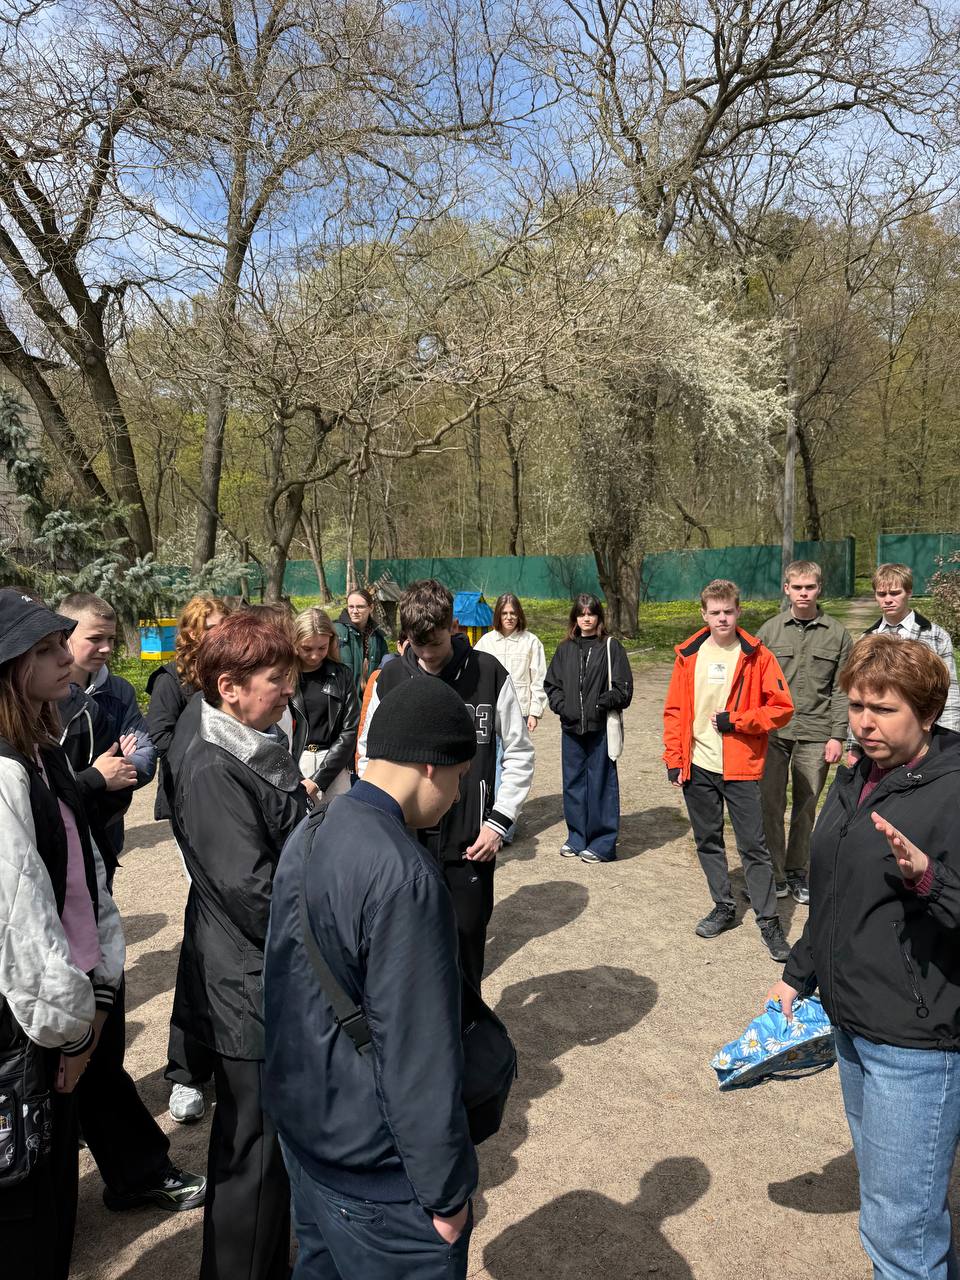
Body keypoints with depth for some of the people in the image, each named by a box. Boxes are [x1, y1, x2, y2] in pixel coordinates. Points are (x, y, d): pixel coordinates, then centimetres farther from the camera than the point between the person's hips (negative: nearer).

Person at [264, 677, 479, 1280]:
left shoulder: (308, 834, -1)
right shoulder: (404, 878, -29)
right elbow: (420, 1056, -25)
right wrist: (447, 1191, -13)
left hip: (300, 1123, 8)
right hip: (374, 1172, -8)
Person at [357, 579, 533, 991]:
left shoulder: (489, 673, -6)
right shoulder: (390, 679, -2)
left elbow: (519, 752, 1)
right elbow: (369, 755, 9)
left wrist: (499, 820, -5)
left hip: (471, 842, -1)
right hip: (407, 841, 2)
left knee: (467, 940, 10)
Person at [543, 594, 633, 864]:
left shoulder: (611, 646, -2)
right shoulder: (565, 648, 10)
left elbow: (623, 688, -3)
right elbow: (551, 683, 12)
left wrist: (601, 705, -15)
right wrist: (560, 705, -3)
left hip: (601, 727, -4)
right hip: (571, 726, 4)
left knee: (601, 783, 0)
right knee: (573, 783, 11)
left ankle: (602, 843, 11)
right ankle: (577, 837, 25)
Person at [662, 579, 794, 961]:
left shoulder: (756, 655, -5)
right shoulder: (689, 655, 3)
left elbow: (782, 708, -6)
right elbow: (674, 710, 5)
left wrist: (736, 721, -15)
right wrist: (674, 758, -1)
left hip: (740, 767, -3)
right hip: (697, 766, 3)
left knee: (753, 846, 1)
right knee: (708, 841, 14)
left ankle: (769, 921, 13)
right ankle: (723, 908, 30)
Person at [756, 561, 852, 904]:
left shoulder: (837, 634, 3)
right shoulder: (770, 630, 3)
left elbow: (841, 690, 3)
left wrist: (837, 736, -3)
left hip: (815, 734, 0)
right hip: (772, 733, 0)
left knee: (806, 808, 10)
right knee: (770, 806, 2)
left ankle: (797, 872, 25)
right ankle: (774, 875, 15)